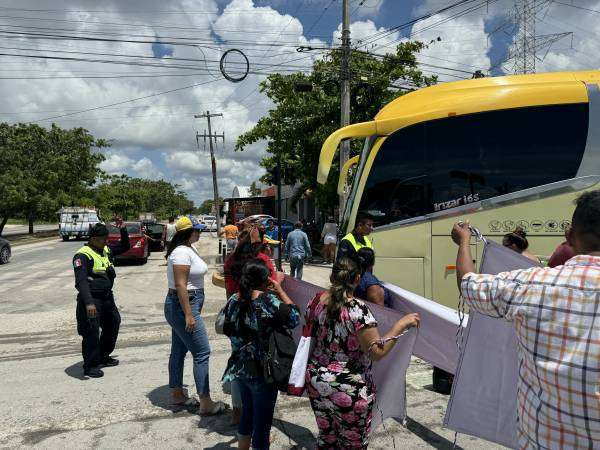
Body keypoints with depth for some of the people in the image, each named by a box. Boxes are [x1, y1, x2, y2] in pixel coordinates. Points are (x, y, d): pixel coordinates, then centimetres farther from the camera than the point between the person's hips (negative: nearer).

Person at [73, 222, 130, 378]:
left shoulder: (106, 250, 8)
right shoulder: (83, 255, -17)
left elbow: (125, 246, 22)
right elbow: (81, 281, -27)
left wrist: (123, 229, 7)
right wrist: (88, 302, -37)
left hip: (107, 297, 9)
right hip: (91, 301, -9)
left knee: (113, 324, 20)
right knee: (91, 333, -6)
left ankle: (103, 357, 37)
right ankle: (90, 366, 8)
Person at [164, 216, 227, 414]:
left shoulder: (189, 249, 12)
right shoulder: (182, 252, -20)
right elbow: (180, 285, -24)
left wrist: (193, 310, 22)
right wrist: (189, 315, -24)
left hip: (185, 305, 11)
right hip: (183, 306, -11)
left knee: (179, 351, 17)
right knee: (202, 353, -6)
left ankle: (177, 395, 29)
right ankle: (206, 403, 0)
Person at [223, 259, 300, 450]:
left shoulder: (234, 300, -4)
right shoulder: (269, 300, -23)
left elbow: (228, 330, 8)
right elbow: (294, 318, -12)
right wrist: (280, 291, -9)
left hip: (241, 368, 6)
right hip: (262, 372, -6)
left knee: (247, 413, 26)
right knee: (262, 420, 12)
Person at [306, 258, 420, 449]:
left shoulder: (317, 302, -4)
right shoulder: (358, 309, -21)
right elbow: (377, 352, -23)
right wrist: (401, 324, -18)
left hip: (316, 381, 6)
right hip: (349, 390, -5)